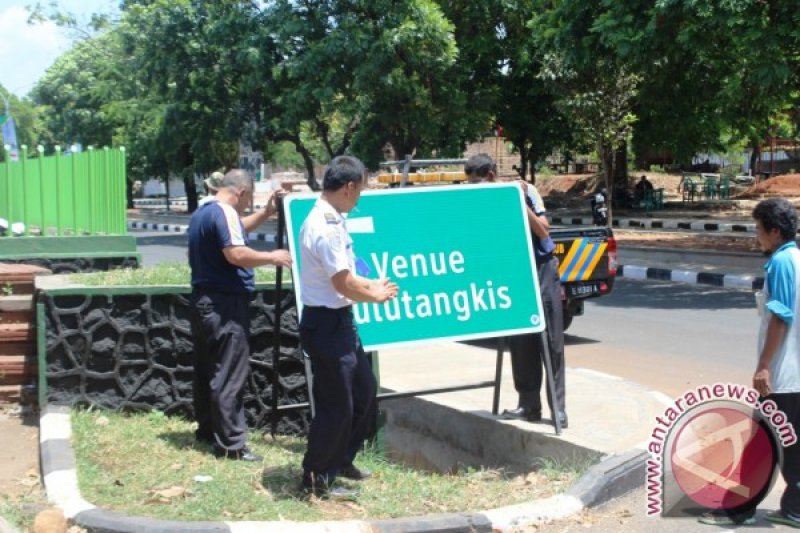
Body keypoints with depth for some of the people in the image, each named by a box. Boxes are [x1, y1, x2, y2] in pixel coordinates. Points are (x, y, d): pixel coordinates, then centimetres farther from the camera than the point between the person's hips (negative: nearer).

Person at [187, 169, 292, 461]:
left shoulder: (201, 214, 16)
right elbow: (236, 253, -28)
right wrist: (272, 257, -15)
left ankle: (207, 429, 28)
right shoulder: (224, 213, -16)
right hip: (225, 305, -10)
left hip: (203, 300, 10)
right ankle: (230, 443, -6)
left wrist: (266, 213, 25)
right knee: (229, 376, -7)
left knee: (207, 370, 17)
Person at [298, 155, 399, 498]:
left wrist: (372, 286, 11)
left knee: (365, 392, 20)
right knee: (336, 405, -1)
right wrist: (377, 296, -5)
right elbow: (343, 284, -21)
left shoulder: (331, 221, 9)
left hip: (340, 321, 10)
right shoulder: (326, 228, -22)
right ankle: (316, 480, 14)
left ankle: (341, 461, 36)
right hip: (325, 324, -10)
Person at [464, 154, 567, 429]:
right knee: (520, 343, 6)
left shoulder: (523, 190, -9)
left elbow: (543, 231, -14)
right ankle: (529, 406, 14)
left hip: (541, 270, -5)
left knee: (550, 342, -4)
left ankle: (558, 410, -2)